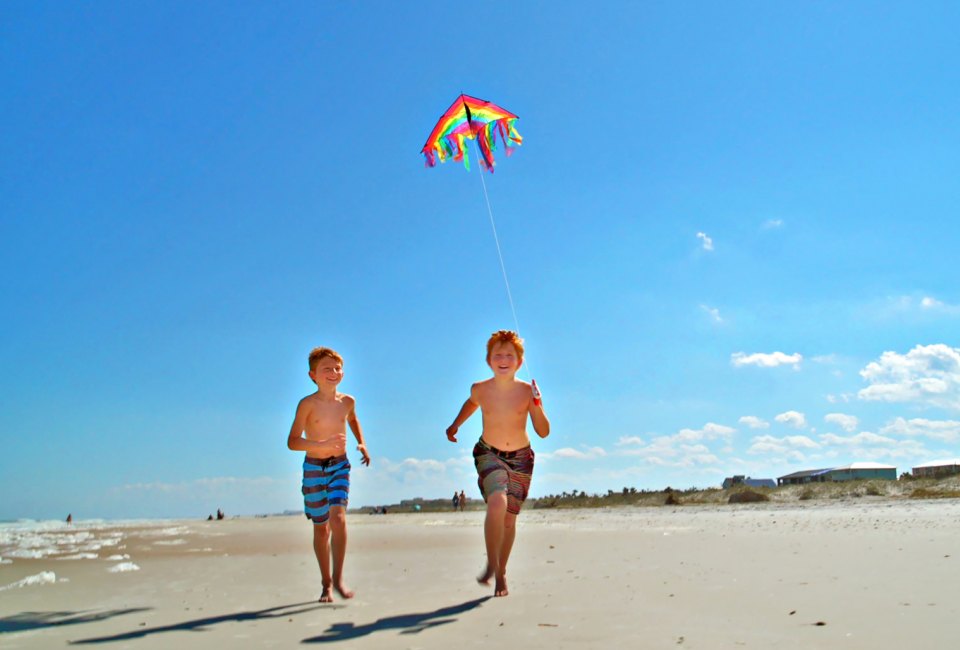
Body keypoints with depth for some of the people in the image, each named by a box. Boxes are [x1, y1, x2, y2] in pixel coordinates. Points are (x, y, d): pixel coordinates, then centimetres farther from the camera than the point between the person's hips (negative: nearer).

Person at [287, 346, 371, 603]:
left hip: (340, 466, 2)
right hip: (314, 467, -2)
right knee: (321, 527, 7)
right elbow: (293, 441, -18)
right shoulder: (308, 403, -11)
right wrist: (322, 444, -31)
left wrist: (362, 443, 13)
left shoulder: (347, 402, 1)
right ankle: (326, 584, 21)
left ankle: (338, 577, -11)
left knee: (338, 517, -20)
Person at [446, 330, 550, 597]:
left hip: (520, 458, 1)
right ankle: (491, 565, -10)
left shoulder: (527, 391, -14)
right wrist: (455, 425, 15)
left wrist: (536, 405, -25)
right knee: (497, 503, -27)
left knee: (509, 518, 8)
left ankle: (501, 572, 28)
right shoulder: (480, 389, -10)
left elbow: (544, 432, -12)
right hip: (488, 454, -1)